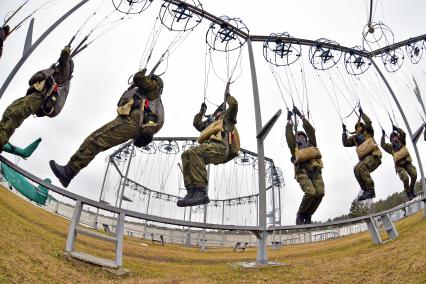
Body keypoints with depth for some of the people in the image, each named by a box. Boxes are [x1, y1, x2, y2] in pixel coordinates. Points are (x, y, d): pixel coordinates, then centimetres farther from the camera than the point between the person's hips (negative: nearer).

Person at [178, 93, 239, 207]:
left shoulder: (227, 118, 29)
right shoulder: (211, 124, 46)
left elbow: (234, 104, 16)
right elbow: (196, 123, 54)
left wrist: (228, 96, 34)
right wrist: (202, 111, 60)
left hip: (220, 146, -7)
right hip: (211, 147, 7)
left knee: (194, 152, -34)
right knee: (186, 155, -19)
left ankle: (200, 192, -47)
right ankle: (191, 191, -36)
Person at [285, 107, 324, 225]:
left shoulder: (311, 144, 30)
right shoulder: (294, 147, 24)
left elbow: (310, 129, 27)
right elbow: (289, 135, 19)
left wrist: (301, 116, 31)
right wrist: (289, 120, 27)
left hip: (315, 172, 3)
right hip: (302, 172, -3)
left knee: (320, 192, -18)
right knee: (310, 192, -25)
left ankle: (308, 215, 2)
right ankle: (300, 214, -3)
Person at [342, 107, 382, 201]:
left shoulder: (368, 132, 13)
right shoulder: (355, 138, 25)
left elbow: (368, 122, -5)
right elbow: (345, 143, 20)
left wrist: (362, 113, 3)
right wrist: (344, 132, 18)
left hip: (373, 155, -5)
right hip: (365, 158, 5)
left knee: (361, 167, -32)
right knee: (356, 169, -23)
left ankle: (370, 190, -34)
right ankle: (366, 190, -22)